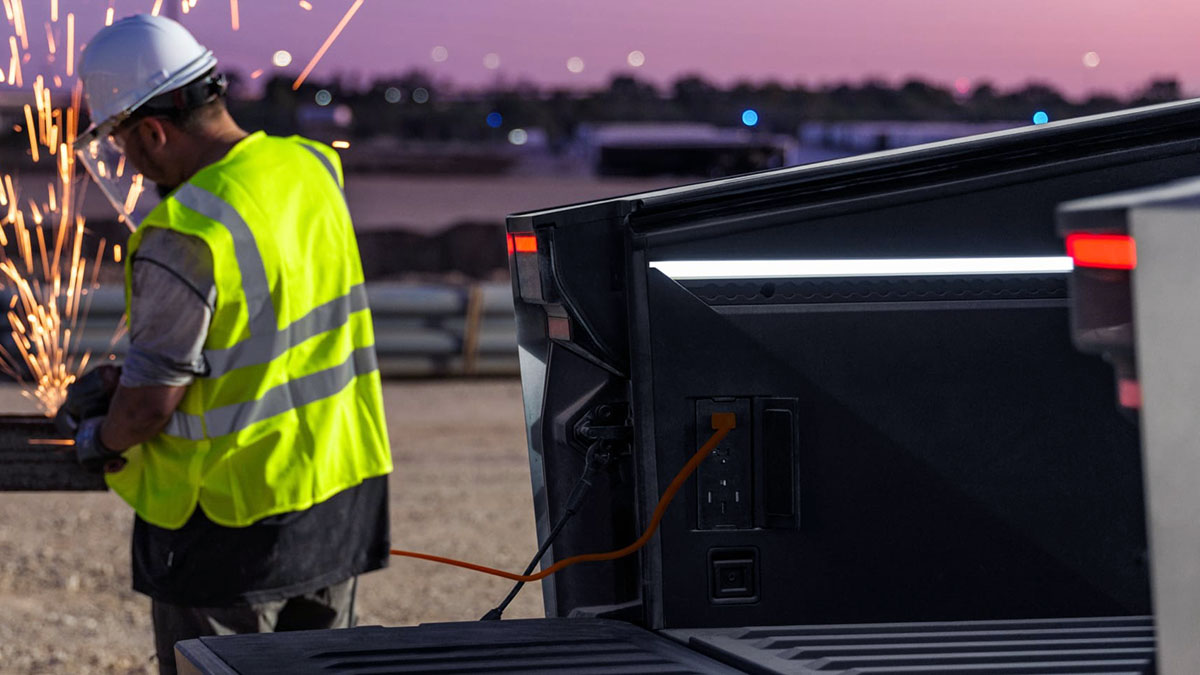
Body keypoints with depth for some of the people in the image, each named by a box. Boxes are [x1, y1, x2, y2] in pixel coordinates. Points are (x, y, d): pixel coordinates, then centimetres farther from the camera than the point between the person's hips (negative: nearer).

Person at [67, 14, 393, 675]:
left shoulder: (184, 237, -24)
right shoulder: (309, 169, 2)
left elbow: (151, 404, -20)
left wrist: (100, 441, 2)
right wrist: (121, 377, 15)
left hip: (229, 525, -8)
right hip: (342, 496, 8)